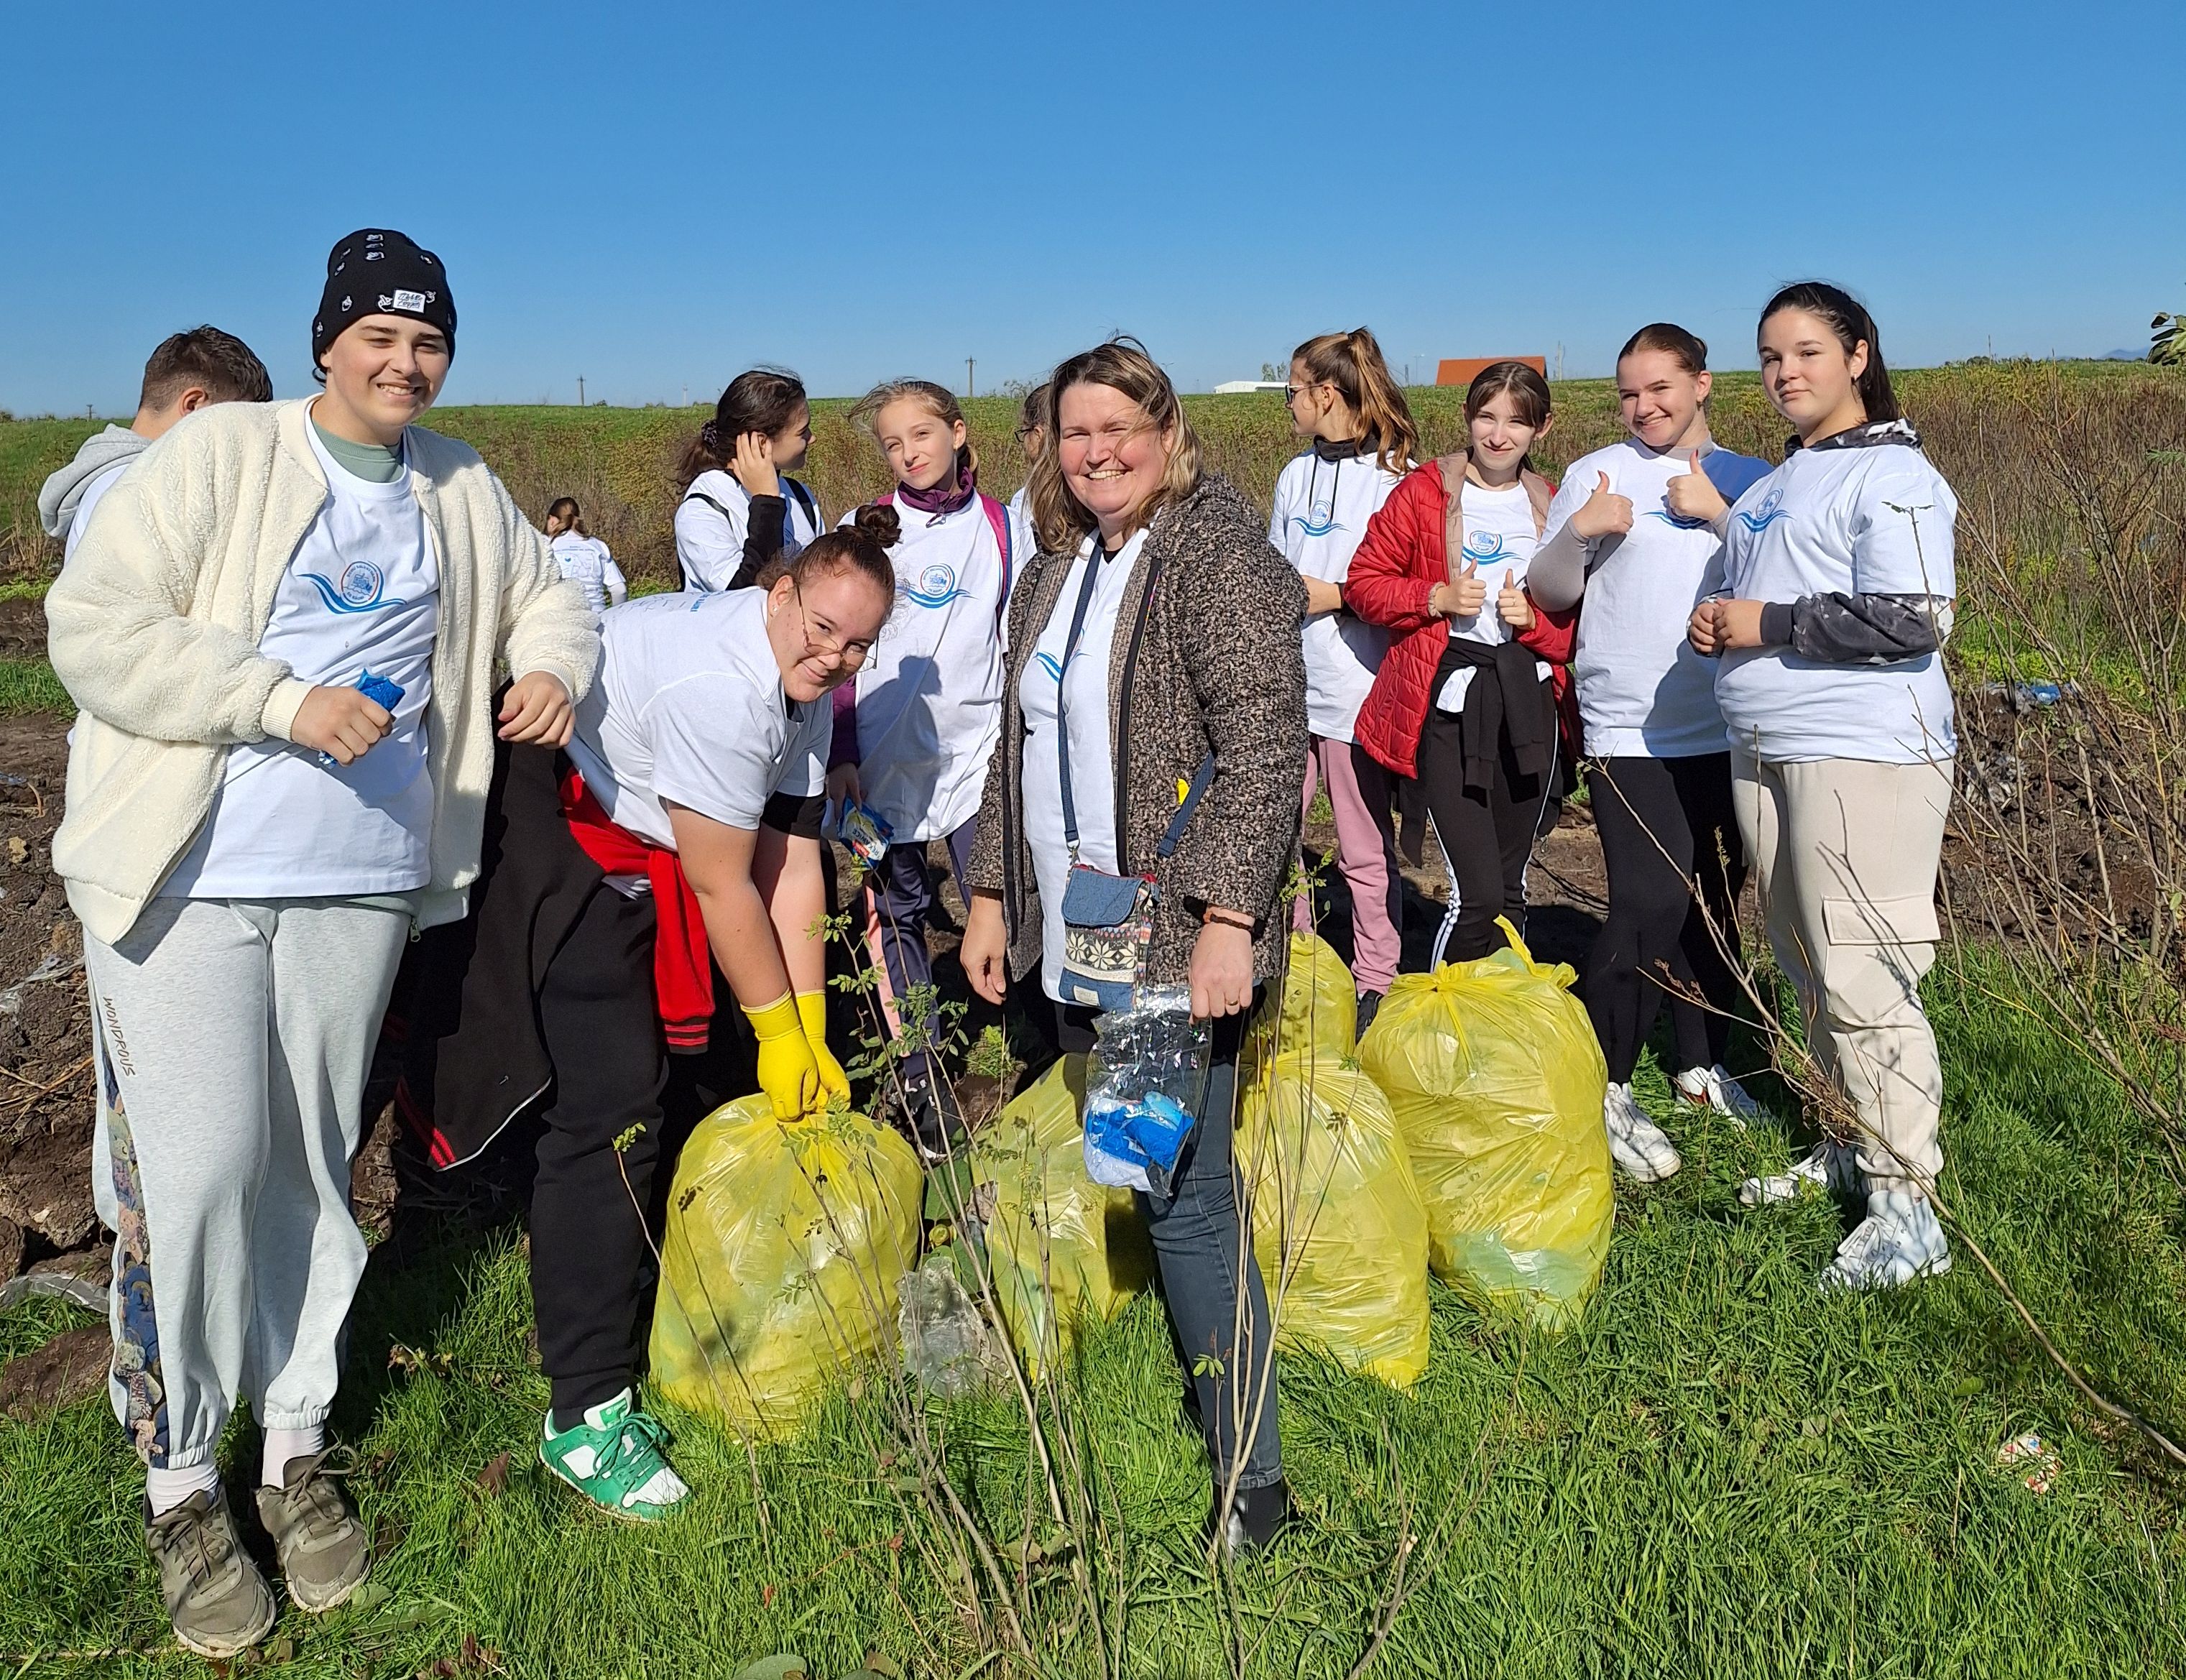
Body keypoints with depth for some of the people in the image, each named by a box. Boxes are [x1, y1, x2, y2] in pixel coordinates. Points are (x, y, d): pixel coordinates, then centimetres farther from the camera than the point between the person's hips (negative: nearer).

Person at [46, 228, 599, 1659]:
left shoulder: (464, 491, 12)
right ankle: (180, 1483, 13)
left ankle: (295, 1446, 26)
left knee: (312, 1168, 10)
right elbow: (95, 627, -9)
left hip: (361, 882, 4)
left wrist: (555, 662, 2)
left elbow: (547, 594, 26)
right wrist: (286, 700, -19)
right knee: (194, 1174, -6)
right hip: (187, 881, -3)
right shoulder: (222, 452, -2)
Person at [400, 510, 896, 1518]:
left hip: (627, 854, 10)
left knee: (635, 1083, 19)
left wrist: (812, 1035, -2)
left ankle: (608, 1271, 42)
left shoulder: (807, 696, -1)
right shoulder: (719, 684, -30)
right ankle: (584, 1413, -5)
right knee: (608, 1106, -13)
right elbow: (721, 887, -23)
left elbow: (793, 870, -1)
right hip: (547, 840, -10)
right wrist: (777, 1030, -11)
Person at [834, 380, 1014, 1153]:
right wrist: (841, 755, -1)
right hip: (885, 755, 0)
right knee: (896, 916, 4)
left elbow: (1017, 637, 13)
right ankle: (921, 1082, 15)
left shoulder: (999, 526, 7)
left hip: (978, 749, 0)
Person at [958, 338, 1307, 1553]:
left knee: (1185, 1198, -7)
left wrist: (1228, 914, -22)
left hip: (1180, 940, -7)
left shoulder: (1217, 552, -7)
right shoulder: (1054, 574, 18)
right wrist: (994, 893, 19)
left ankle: (1253, 1480, 6)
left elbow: (1264, 735, -16)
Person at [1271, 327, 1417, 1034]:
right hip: (1287, 688, 6)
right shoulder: (1295, 477, 16)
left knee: (1366, 850, 4)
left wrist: (1336, 595, -13)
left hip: (1359, 691, -6)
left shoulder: (1397, 476, -5)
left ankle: (1375, 983, 18)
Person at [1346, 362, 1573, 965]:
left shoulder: (1551, 506, 11)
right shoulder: (1424, 492, -1)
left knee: (1511, 887, 13)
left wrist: (1534, 619, -7)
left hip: (1528, 701, 4)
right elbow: (1363, 582, -1)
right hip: (1448, 700, -4)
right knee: (1477, 895, -10)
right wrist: (1438, 598, -15)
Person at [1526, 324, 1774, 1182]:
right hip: (1631, 734, -5)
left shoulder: (1742, 479, 10)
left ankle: (1702, 1065, 31)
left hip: (1725, 730, 5)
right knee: (1648, 905, -12)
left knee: (1716, 903, 14)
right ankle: (1606, 1088, 2)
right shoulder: (1597, 474, -1)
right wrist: (1579, 531, -19)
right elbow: (1548, 592, -1)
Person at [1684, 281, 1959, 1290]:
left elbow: (1914, 620, -19)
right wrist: (1718, 622, 10)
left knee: (1863, 979, -10)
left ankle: (1905, 1207, -2)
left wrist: (1765, 624, -14)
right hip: (1763, 752, 9)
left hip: (1863, 758, -9)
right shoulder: (1780, 480, 19)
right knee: (1809, 970, 15)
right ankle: (1851, 1146, 29)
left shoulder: (1892, 476, -8)